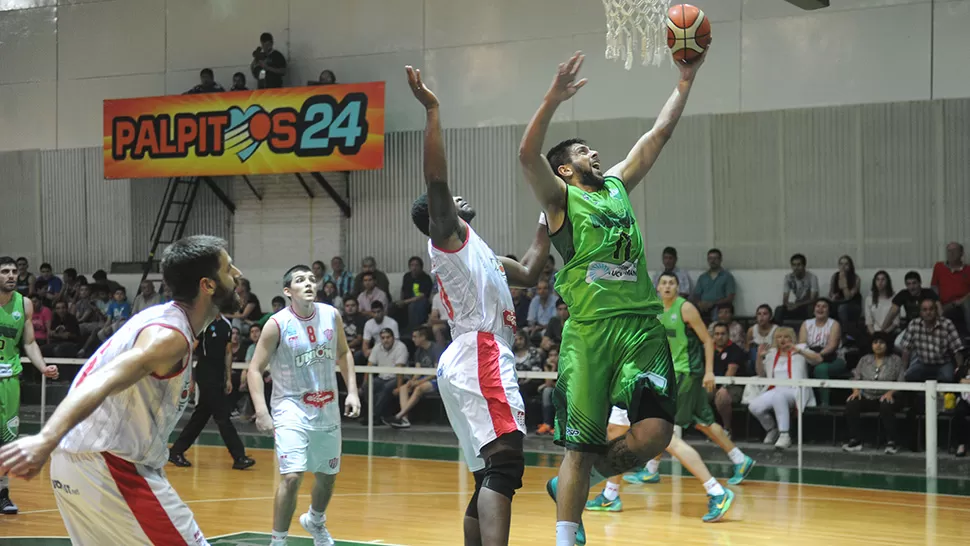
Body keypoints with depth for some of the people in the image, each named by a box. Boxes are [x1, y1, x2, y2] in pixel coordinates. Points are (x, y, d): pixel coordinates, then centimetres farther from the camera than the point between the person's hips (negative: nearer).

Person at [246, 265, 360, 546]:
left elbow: (344, 353, 13)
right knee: (291, 476, -19)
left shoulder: (332, 316, -3)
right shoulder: (277, 324, -15)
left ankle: (315, 521, 47)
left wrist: (352, 391, 3)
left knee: (328, 475, 17)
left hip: (327, 408, 5)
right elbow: (255, 369, -11)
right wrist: (261, 412, -20)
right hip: (292, 407, -5)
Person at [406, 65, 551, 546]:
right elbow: (435, 179, -16)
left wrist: (546, 222, 37)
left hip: (481, 360, 10)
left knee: (490, 477, 10)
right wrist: (432, 111, -19)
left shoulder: (473, 250, 28)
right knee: (504, 465, -23)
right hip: (480, 358, -10)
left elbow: (528, 274, 37)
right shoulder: (447, 236, 1)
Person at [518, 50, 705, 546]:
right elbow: (528, 154, -13)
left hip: (643, 326, 5)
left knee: (655, 433, -9)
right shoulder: (560, 197, 6)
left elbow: (658, 134, 25)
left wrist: (685, 80, 21)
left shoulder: (617, 185, 22)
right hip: (590, 331, -5)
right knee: (580, 448, -2)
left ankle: (570, 485, 16)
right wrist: (554, 100, -23)